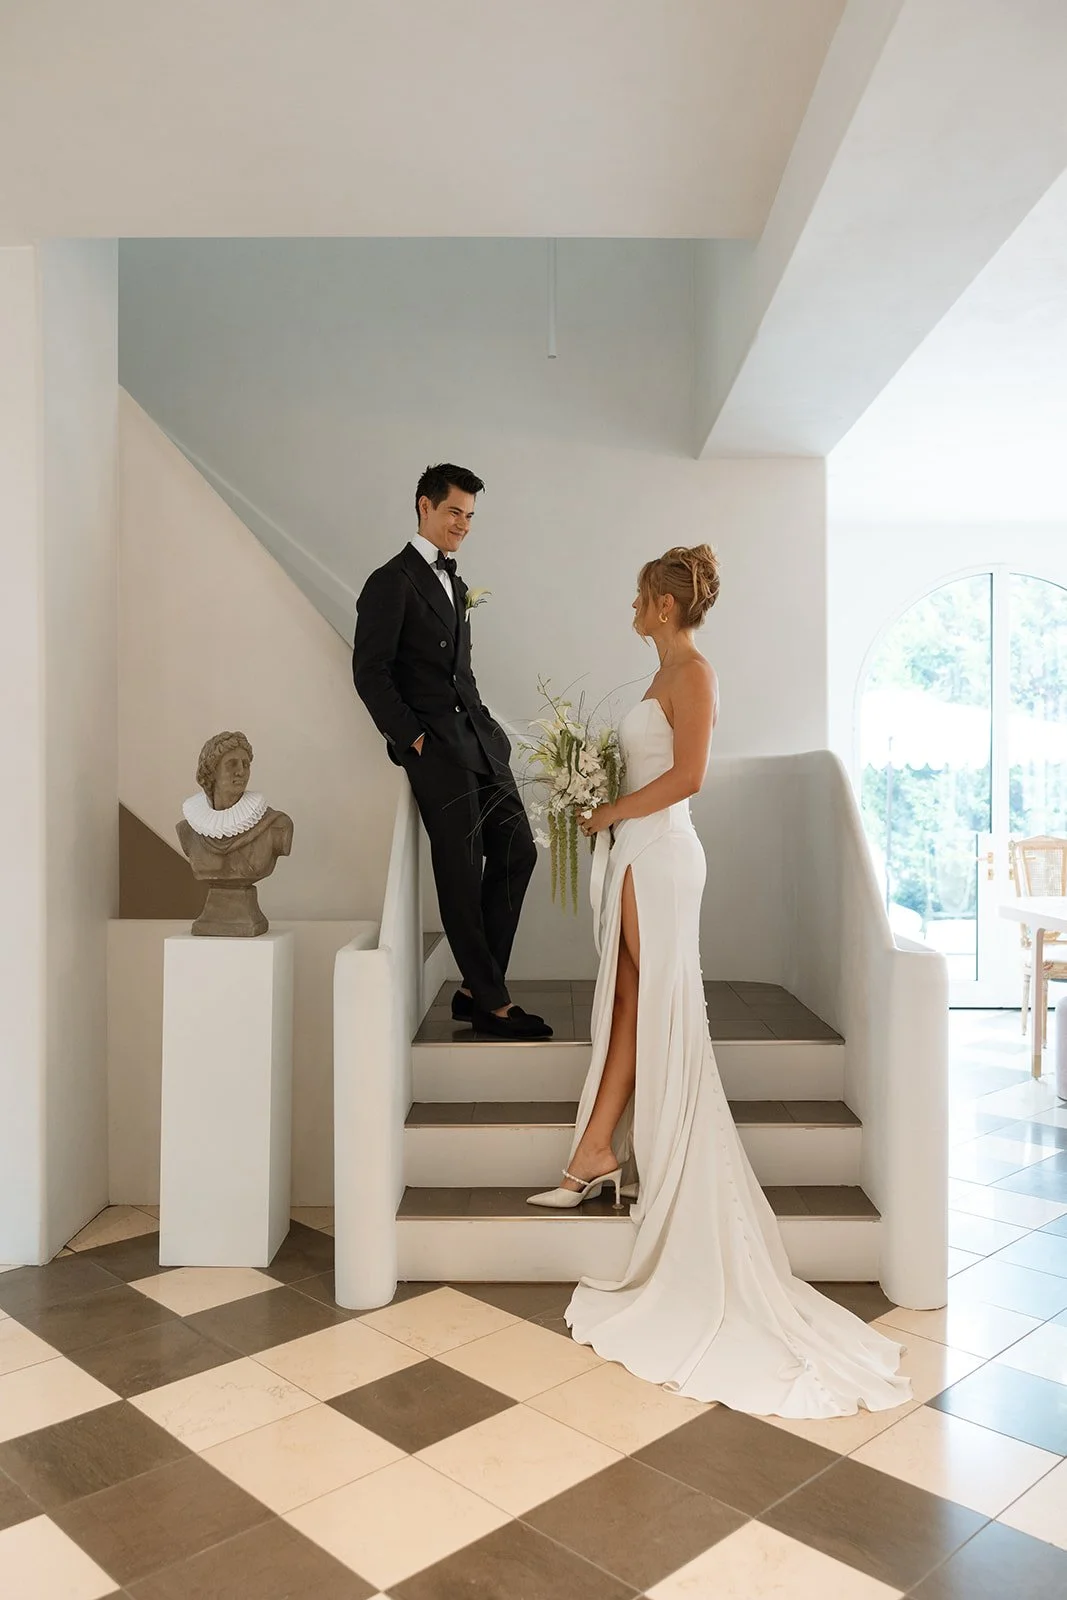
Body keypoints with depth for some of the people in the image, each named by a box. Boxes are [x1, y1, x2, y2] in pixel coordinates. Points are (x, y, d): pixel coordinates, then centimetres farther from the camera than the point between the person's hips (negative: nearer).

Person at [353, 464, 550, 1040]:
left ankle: (476, 986, 13)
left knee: (516, 851, 6)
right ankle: (490, 1003, 7)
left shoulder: (454, 583, 21)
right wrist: (412, 738, -14)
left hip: (477, 739, 9)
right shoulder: (392, 582, -5)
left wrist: (485, 723, 11)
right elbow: (370, 673, -11)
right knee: (462, 873, -3)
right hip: (436, 747, -9)